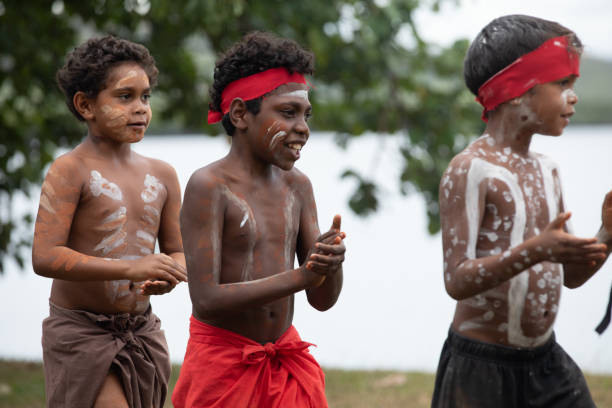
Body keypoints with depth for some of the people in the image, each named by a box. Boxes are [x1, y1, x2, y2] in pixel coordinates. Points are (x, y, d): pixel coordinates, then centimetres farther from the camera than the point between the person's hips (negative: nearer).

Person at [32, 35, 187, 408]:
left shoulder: (161, 175, 8)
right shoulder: (71, 171, -10)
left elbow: (179, 252, 14)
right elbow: (45, 257, -20)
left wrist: (168, 276, -12)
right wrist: (131, 269, -28)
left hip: (141, 332, 6)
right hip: (80, 332, -6)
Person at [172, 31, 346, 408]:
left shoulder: (298, 186, 5)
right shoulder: (210, 186, -13)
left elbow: (323, 299, 5)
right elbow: (207, 300, -21)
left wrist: (331, 260, -18)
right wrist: (300, 277, -22)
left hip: (286, 360, 6)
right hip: (223, 363, -5)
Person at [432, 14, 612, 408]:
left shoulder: (546, 171, 11)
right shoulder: (470, 170, -13)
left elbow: (570, 274, 15)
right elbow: (457, 280, -21)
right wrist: (535, 251, -34)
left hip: (548, 363, 7)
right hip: (482, 368, -7)